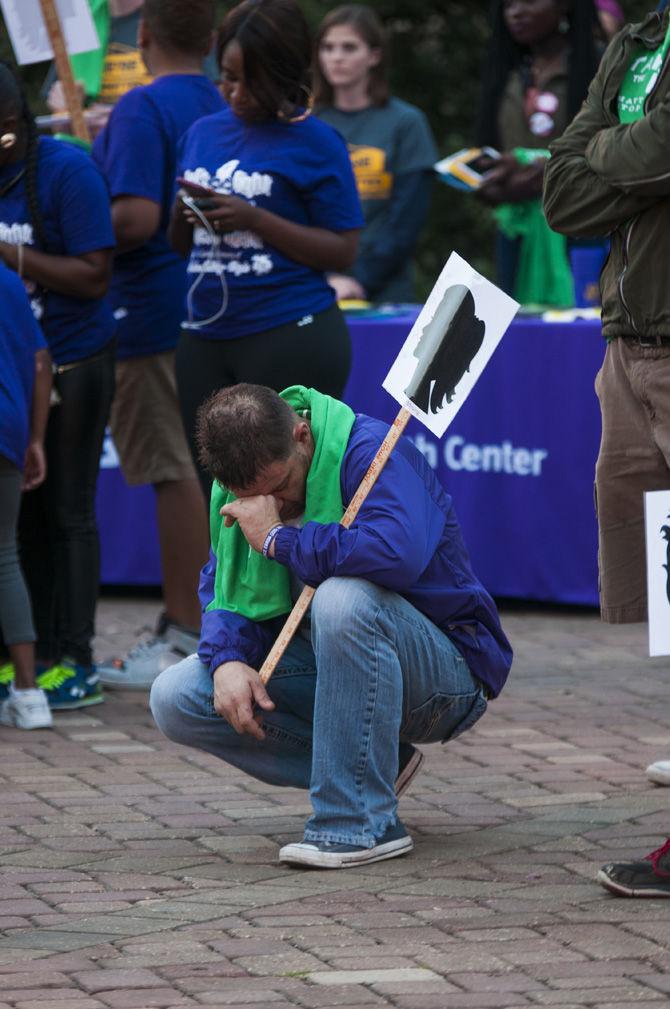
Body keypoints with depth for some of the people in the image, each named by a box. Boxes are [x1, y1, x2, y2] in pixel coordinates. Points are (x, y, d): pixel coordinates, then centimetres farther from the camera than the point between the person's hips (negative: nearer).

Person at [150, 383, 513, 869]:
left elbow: (400, 553, -39)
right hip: (330, 666, 7)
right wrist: (226, 660, -17)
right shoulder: (246, 484, 1)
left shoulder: (371, 450, -21)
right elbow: (222, 587, 5)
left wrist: (278, 537, -29)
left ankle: (364, 822, -29)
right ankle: (377, 766, -4)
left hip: (451, 672, -7)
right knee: (175, 699, -9)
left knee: (343, 599, -39)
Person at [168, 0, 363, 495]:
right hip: (207, 338, 6)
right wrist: (185, 215, -5)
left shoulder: (314, 142, -5)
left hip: (291, 340, -6)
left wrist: (256, 220, -18)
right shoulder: (204, 133, 12)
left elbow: (343, 250, -9)